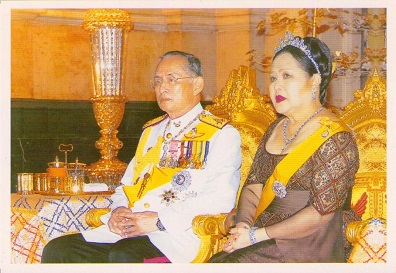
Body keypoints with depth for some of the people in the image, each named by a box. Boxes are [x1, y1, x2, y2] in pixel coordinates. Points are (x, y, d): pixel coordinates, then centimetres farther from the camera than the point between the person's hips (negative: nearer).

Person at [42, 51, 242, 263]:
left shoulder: (222, 135, 3)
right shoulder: (151, 130, 26)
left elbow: (221, 197, -12)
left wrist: (159, 220, -18)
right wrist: (119, 210, 2)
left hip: (177, 236, -7)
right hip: (127, 229, 7)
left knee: (124, 256, -37)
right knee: (57, 250, -14)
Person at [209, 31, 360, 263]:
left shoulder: (335, 139, -11)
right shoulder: (275, 130, 15)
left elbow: (321, 213, -16)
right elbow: (253, 186, 13)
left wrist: (257, 235, -15)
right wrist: (243, 225, -8)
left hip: (307, 249, -7)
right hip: (267, 240, 7)